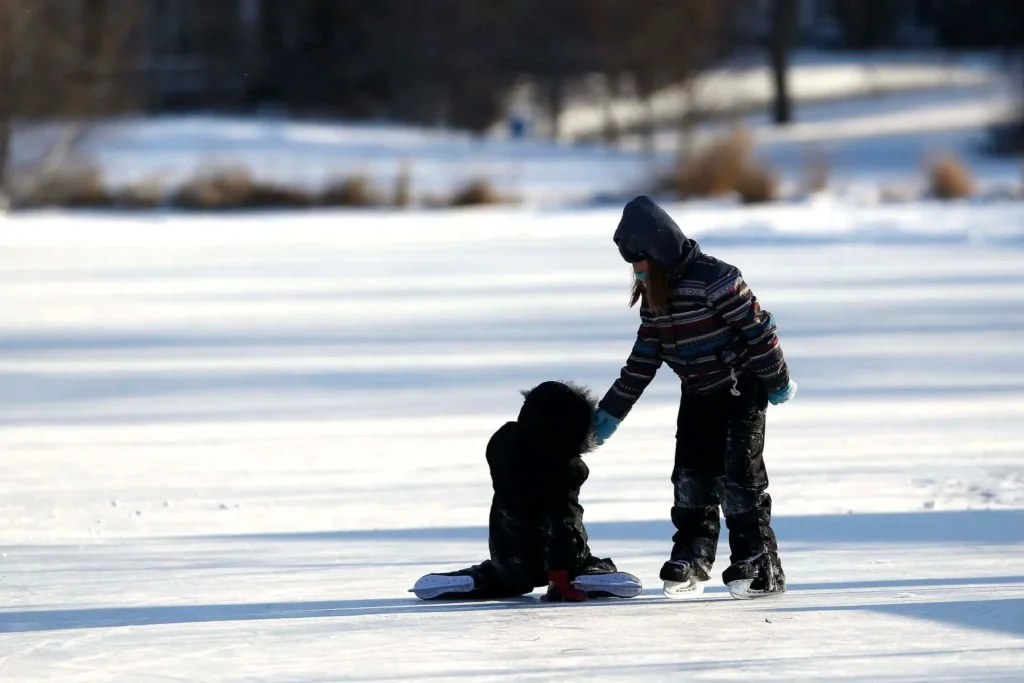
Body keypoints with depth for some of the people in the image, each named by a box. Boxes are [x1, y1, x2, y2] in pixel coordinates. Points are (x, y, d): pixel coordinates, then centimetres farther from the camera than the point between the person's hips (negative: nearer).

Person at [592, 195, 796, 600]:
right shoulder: (652, 297, 3)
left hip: (740, 389, -8)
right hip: (698, 395, 8)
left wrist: (777, 381, -12)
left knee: (736, 473, -12)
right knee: (691, 475, 1)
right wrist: (609, 414, 8)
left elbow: (756, 328, -19)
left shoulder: (714, 280, -24)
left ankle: (760, 566, -7)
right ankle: (690, 560, 9)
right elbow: (643, 361, 9)